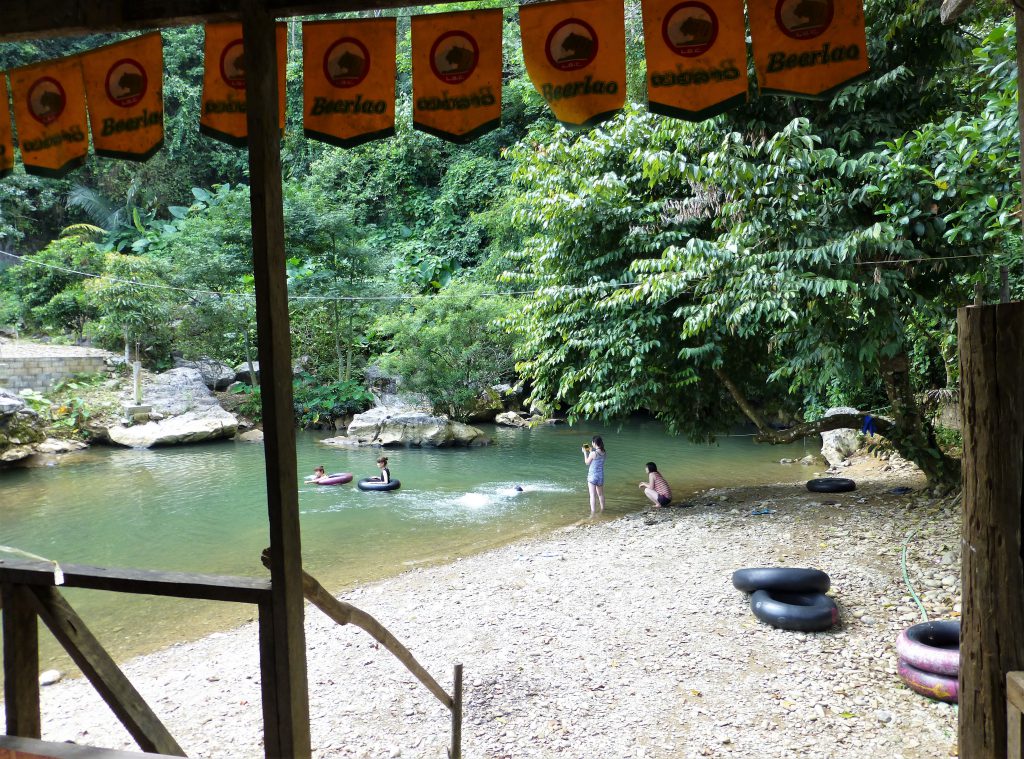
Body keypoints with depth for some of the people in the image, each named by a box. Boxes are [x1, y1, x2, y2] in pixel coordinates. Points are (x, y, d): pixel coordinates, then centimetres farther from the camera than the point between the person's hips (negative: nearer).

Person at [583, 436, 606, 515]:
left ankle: (592, 513, -3)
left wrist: (585, 452, 3)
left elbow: (587, 462, -7)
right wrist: (591, 451, 18)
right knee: (600, 494, 21)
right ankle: (602, 510, 33)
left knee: (592, 495, -2)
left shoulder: (593, 453, -21)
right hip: (601, 475, 6)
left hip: (592, 476, -6)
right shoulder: (605, 452, -3)